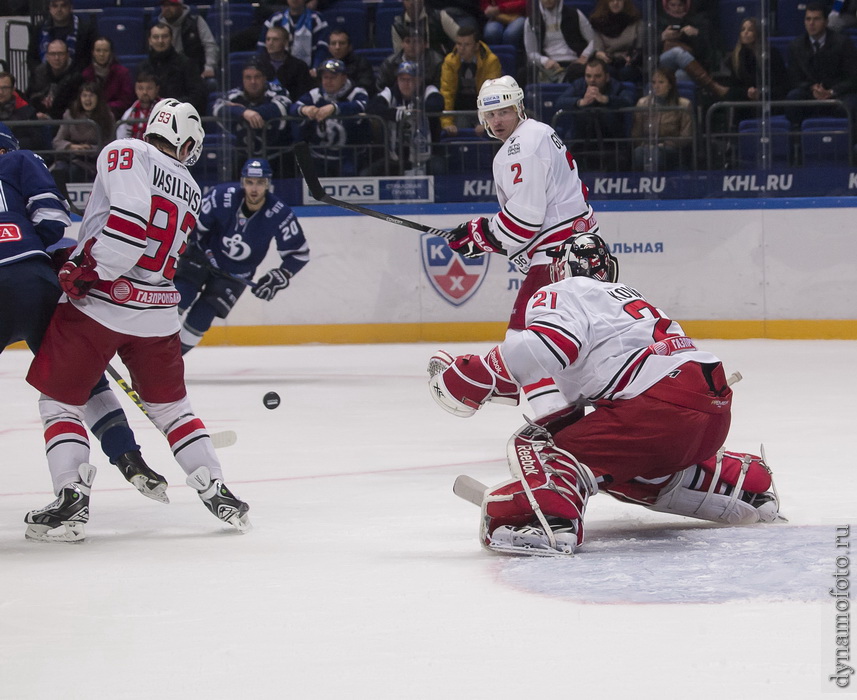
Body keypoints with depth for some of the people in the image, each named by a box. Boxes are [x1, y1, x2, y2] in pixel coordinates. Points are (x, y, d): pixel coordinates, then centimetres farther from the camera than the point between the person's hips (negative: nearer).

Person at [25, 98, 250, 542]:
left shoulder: (125, 153, -5)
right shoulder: (191, 192, 16)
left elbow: (131, 217, -22)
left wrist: (91, 271, -19)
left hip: (98, 302, -5)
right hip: (157, 314, 5)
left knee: (59, 401, 7)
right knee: (170, 405, 21)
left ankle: (71, 500, -4)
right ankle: (216, 492, 17)